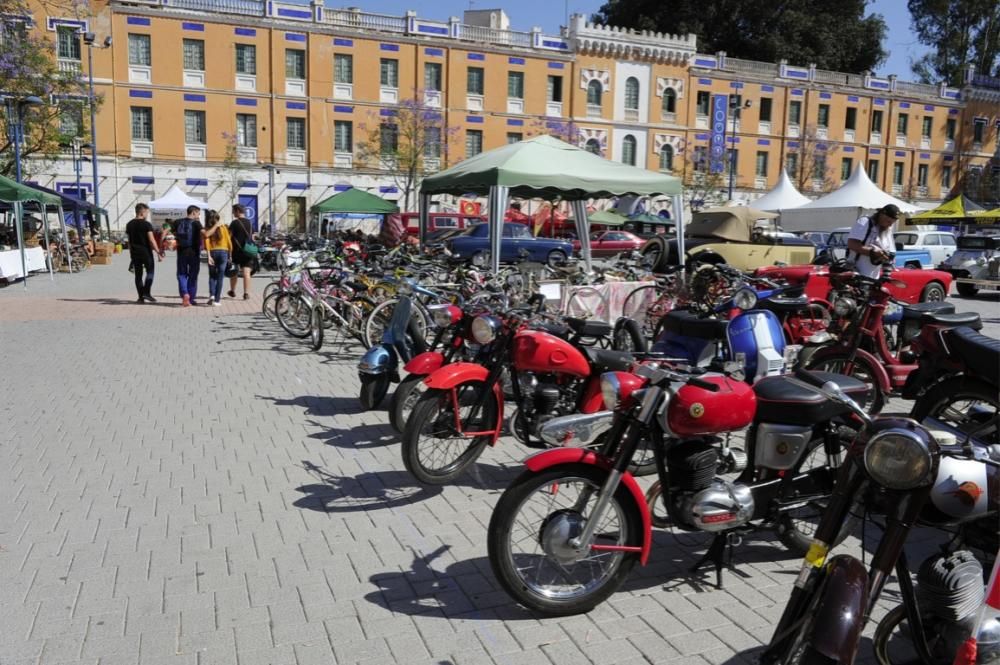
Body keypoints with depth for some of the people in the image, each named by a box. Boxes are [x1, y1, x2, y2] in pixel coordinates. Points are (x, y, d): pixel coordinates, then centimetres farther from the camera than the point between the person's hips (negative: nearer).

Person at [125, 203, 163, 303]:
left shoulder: (129, 225, 8)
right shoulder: (146, 224, -10)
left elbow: (129, 241, 12)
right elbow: (151, 240, -16)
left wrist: (131, 253, 18)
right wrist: (158, 252, -14)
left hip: (135, 253, 5)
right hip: (146, 252, -5)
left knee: (138, 274, 7)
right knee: (150, 272, 5)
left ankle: (141, 297, 7)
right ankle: (146, 293, -6)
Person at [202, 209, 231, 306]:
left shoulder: (207, 229, 0)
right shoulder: (223, 227, 2)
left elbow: (206, 241, -9)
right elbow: (229, 241, 1)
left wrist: (209, 255, -10)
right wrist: (230, 254, 9)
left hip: (213, 252, 0)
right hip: (223, 252, 0)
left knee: (212, 275, 15)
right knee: (220, 277, 3)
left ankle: (211, 295, -3)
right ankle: (217, 300, 1)